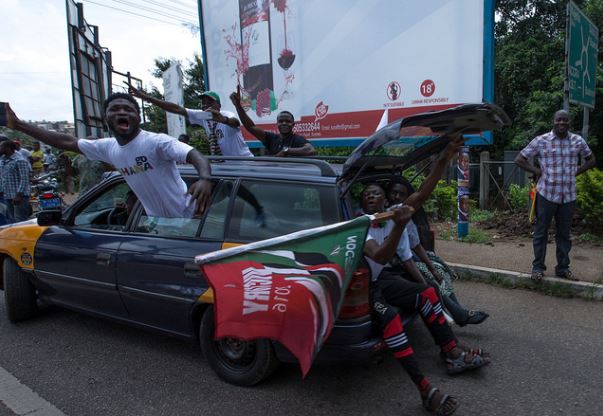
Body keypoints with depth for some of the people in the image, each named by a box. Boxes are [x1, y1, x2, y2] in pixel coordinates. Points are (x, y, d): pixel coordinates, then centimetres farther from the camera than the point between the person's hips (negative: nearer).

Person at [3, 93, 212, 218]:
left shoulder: (157, 142, -21)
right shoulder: (108, 147, 1)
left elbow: (195, 155, -34)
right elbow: (67, 142, 11)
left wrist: (204, 179, -57)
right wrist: (18, 125, 13)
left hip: (188, 217, -7)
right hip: (157, 221, 7)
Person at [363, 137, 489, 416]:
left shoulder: (391, 215, -2)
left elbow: (422, 193, -12)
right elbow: (380, 257, -38)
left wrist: (444, 159, -19)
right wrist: (398, 227, -51)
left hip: (382, 279, 8)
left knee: (427, 294, -5)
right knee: (390, 315, -32)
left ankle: (453, 353, 7)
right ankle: (425, 390, -31)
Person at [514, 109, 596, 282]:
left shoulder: (578, 141, 4)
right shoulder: (541, 141, -5)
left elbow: (591, 160, 19)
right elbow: (519, 159, 0)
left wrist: (576, 172, 5)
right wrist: (537, 171, -7)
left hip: (569, 196, 3)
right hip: (546, 195, -3)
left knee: (564, 233, 13)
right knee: (541, 232, 5)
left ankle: (563, 268, 25)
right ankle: (538, 267, 16)